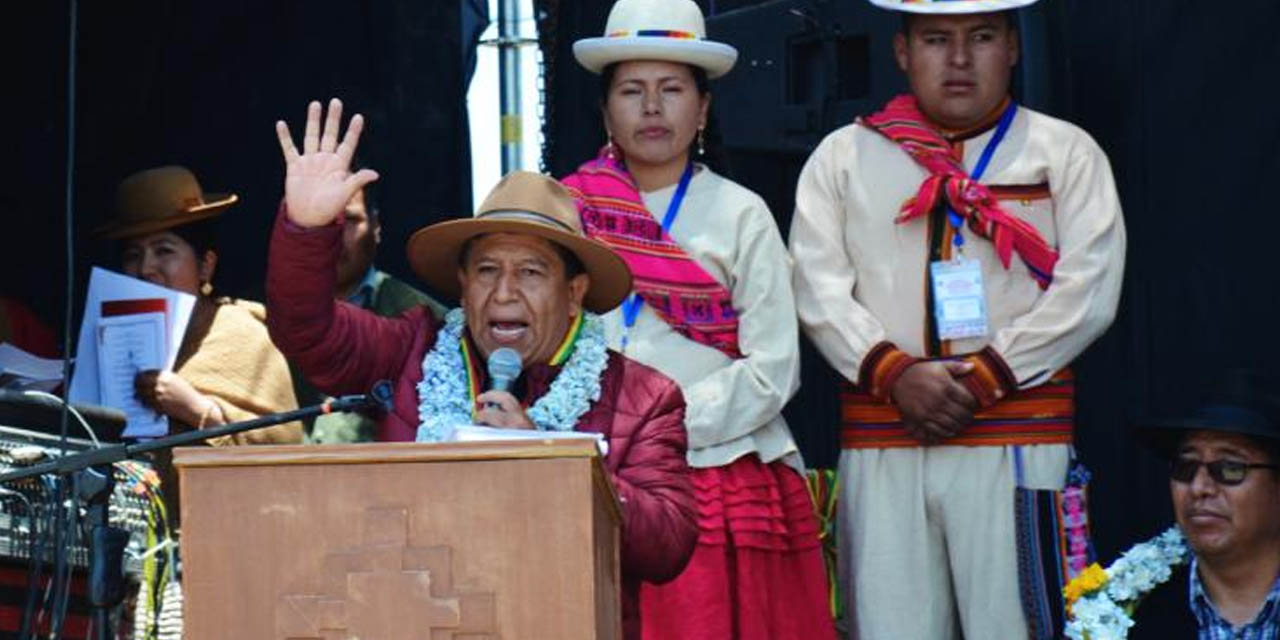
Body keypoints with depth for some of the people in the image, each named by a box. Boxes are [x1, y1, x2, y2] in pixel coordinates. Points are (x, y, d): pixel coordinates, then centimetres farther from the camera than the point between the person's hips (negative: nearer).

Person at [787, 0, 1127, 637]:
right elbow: (818, 289, 6)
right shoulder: (842, 156, 16)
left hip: (1018, 446, -1)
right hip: (879, 447, 2)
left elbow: (1088, 291, 0)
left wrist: (983, 379, -9)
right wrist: (895, 374, -10)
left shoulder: (1066, 152, 11)